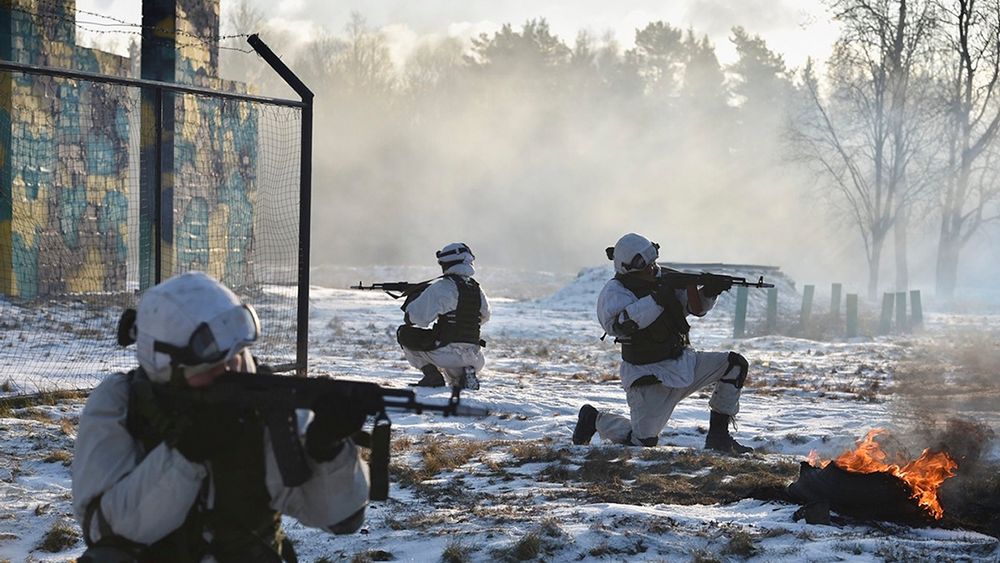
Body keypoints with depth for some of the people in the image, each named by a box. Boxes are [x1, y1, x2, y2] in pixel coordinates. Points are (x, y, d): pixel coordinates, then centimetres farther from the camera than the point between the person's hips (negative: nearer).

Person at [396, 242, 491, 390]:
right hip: (474, 358, 6)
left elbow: (419, 317, -11)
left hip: (449, 353, -6)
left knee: (404, 334, 11)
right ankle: (465, 374, 7)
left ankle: (432, 375, -2)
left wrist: (412, 299, 10)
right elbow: (484, 316, 25)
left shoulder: (442, 287, -11)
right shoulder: (476, 289, 9)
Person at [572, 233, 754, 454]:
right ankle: (595, 419, 17)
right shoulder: (614, 291, -14)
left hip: (684, 363, 6)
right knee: (642, 441, -12)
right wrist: (658, 299, -33)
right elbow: (619, 324, -35)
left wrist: (710, 291, -11)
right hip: (650, 377, -6)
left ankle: (718, 435, 1)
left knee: (735, 365, -8)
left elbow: (695, 306, 11)